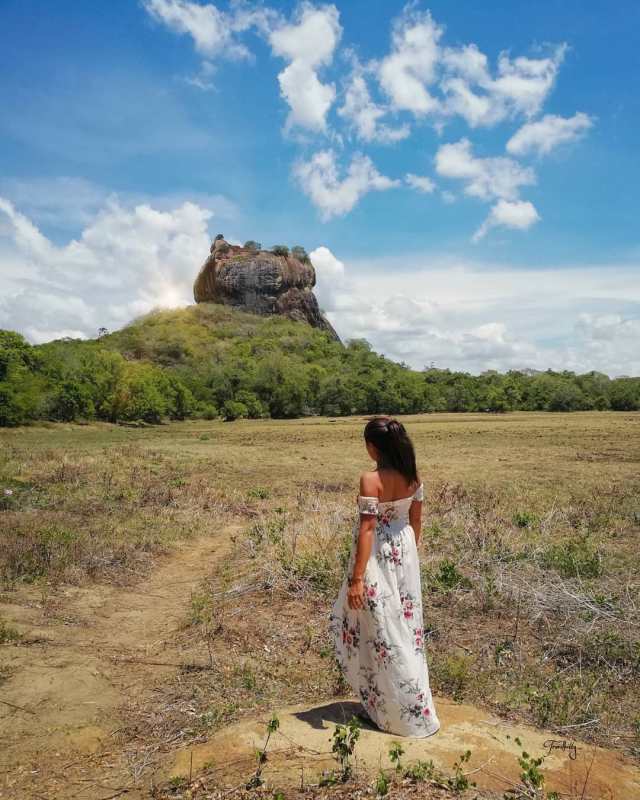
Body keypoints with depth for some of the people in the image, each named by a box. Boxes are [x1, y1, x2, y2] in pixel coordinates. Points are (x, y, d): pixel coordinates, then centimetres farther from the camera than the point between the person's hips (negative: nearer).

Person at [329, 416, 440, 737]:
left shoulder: (371, 479, -22)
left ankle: (407, 714, 22)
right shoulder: (413, 475, -2)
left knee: (383, 626, 9)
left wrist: (356, 578, -18)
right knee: (404, 621, 21)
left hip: (378, 555, -7)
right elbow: (416, 520, 7)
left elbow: (367, 529, -23)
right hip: (405, 551, 7)